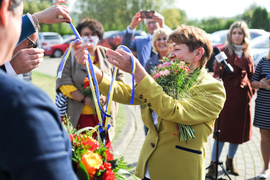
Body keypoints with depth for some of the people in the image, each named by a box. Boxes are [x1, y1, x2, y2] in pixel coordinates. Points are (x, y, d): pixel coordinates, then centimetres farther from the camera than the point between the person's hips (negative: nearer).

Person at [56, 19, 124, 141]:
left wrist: (107, 96, -6)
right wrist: (83, 99, -13)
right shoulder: (71, 54, 5)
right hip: (80, 114, -2)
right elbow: (63, 81, -3)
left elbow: (119, 77, 11)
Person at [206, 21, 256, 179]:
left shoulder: (247, 54, 11)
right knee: (223, 130, -2)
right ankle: (213, 165, 7)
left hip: (243, 96, 5)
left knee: (240, 130, 12)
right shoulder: (225, 52, -3)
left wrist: (251, 91, 6)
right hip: (227, 95, -5)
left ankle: (230, 161, 31)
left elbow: (251, 75, 15)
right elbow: (217, 74, -8)